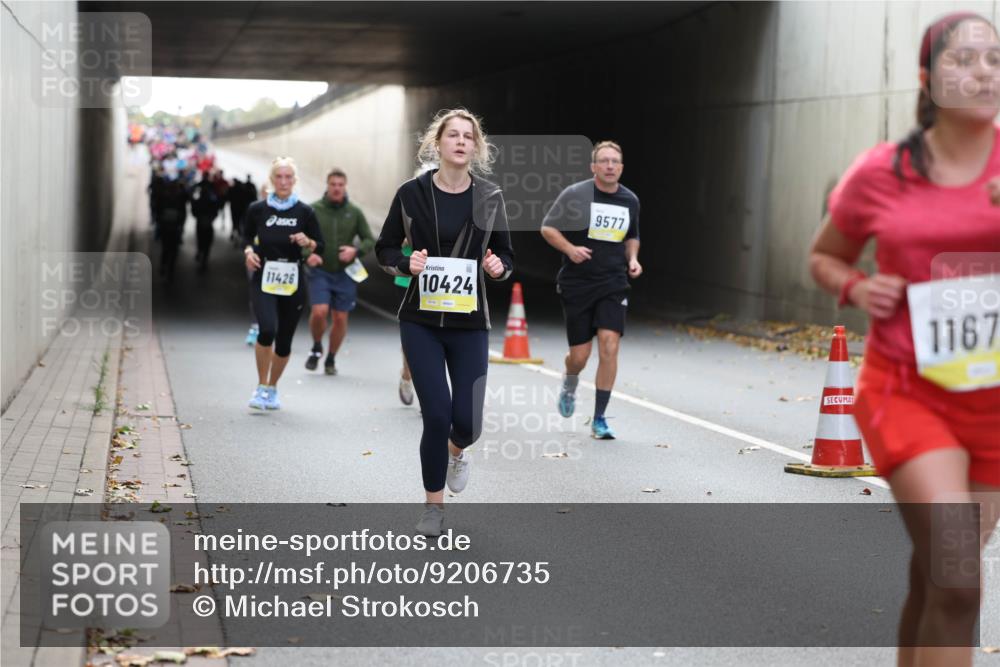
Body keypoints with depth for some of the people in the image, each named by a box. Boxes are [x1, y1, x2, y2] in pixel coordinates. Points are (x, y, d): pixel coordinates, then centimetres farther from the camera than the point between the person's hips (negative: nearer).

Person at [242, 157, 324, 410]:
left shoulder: (304, 212, 0)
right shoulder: (257, 209, 0)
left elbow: (320, 246, 6)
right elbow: (247, 236, 16)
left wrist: (308, 242, -15)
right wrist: (249, 250, -5)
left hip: (293, 283, 1)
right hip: (264, 280, -1)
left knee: (284, 340, 6)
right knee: (267, 329, -23)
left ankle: (272, 388, 30)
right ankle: (261, 386, -5)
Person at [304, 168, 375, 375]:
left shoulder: (354, 212, 2)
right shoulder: (314, 209, -3)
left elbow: (370, 240, 7)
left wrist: (356, 250, -13)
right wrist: (307, 254, -18)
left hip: (345, 273, 2)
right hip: (319, 272, -2)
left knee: (340, 318, 4)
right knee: (319, 312, -17)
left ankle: (331, 359, 24)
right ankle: (316, 348, 12)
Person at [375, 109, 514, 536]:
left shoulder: (489, 198, 0)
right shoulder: (412, 193, -4)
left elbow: (506, 256, 9)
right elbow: (385, 249, 5)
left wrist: (498, 267, -14)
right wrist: (406, 264, -16)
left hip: (469, 323, 1)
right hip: (421, 321, -1)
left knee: (467, 420, -3)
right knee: (437, 415, -8)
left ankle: (456, 451, 37)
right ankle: (434, 505, 14)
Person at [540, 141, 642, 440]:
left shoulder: (630, 200, 6)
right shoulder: (575, 194, -7)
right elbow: (547, 228, -1)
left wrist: (632, 259, 3)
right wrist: (570, 249, -17)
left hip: (613, 285, 2)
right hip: (576, 285, -2)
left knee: (609, 346, -14)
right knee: (580, 355, 1)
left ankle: (599, 420, -4)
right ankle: (570, 382, 40)